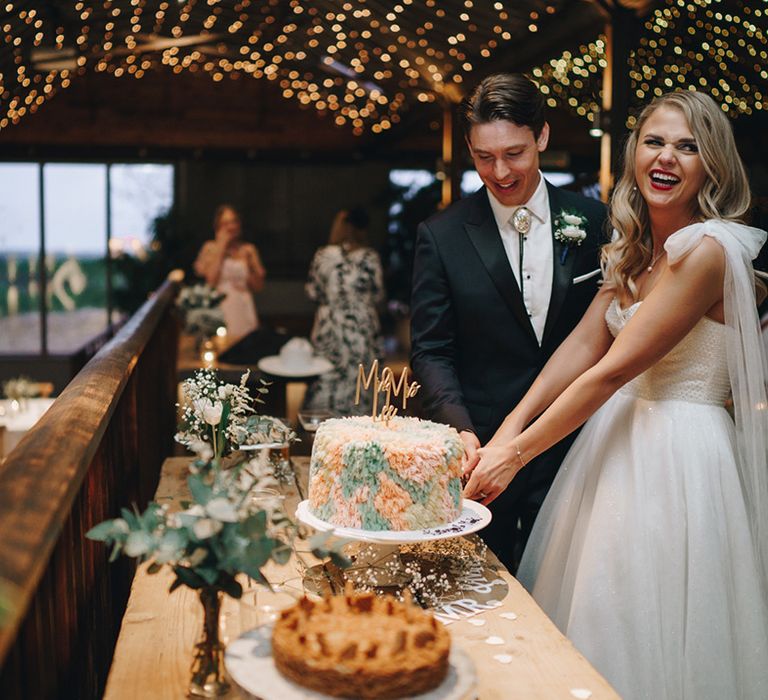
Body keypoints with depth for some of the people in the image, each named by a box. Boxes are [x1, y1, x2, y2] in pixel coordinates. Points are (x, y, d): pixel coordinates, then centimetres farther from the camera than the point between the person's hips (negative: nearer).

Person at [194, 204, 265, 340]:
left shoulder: (249, 250, 10)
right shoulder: (210, 247, 4)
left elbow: (259, 286, 10)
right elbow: (211, 280, -10)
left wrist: (249, 263, -5)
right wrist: (221, 247, -4)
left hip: (243, 309, 2)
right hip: (220, 309, -2)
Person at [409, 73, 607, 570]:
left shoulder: (594, 222, 1)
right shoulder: (441, 236, -3)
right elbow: (431, 351, -4)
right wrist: (459, 430, -19)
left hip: (571, 448, 1)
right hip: (480, 449, -1)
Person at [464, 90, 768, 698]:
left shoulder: (707, 250, -19)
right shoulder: (636, 248, 7)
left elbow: (612, 370, -21)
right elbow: (585, 343, 0)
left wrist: (517, 453, -17)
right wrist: (508, 431, -9)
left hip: (677, 452, -8)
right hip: (620, 430, 8)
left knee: (642, 636, 6)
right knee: (594, 609, 18)